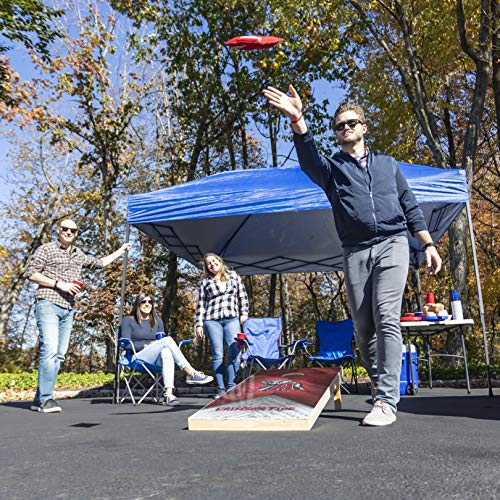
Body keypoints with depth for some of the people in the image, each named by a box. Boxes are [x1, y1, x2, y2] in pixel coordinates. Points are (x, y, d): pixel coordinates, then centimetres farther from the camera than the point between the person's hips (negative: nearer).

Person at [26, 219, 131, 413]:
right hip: (48, 305, -6)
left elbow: (100, 262, 35)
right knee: (50, 350, -17)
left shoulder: (79, 256, 21)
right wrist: (59, 284, -11)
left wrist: (121, 251, 39)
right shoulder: (46, 249, 4)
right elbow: (30, 273, -3)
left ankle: (39, 400, 7)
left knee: (59, 355, 2)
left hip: (68, 310, 6)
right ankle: (45, 399, -14)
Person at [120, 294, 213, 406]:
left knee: (166, 352, -36)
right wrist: (147, 345, -13)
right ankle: (191, 374, -35)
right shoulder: (128, 321, 8)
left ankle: (168, 394, -51)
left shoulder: (157, 321, 21)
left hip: (155, 360, 4)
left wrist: (158, 345, -6)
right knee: (168, 340, -27)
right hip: (137, 358, -4)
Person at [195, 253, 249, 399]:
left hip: (232, 319, 1)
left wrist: (244, 312, 7)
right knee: (218, 355, -2)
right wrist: (199, 324, 4)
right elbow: (201, 305, 10)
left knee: (234, 352, -9)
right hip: (212, 320, 0)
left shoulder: (233, 276, 15)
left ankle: (231, 386, -2)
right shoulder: (205, 282, 11)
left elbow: (243, 295, 16)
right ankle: (221, 387, 4)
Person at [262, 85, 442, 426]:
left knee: (386, 317, -16)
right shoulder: (332, 168, 16)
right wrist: (297, 119, -27)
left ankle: (387, 401, -16)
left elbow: (411, 207, 19)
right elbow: (309, 158, -9)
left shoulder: (387, 164, 22)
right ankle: (381, 393, 15)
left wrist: (429, 245, 9)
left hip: (392, 245, -1)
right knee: (363, 328, 1)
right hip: (356, 254, 1)